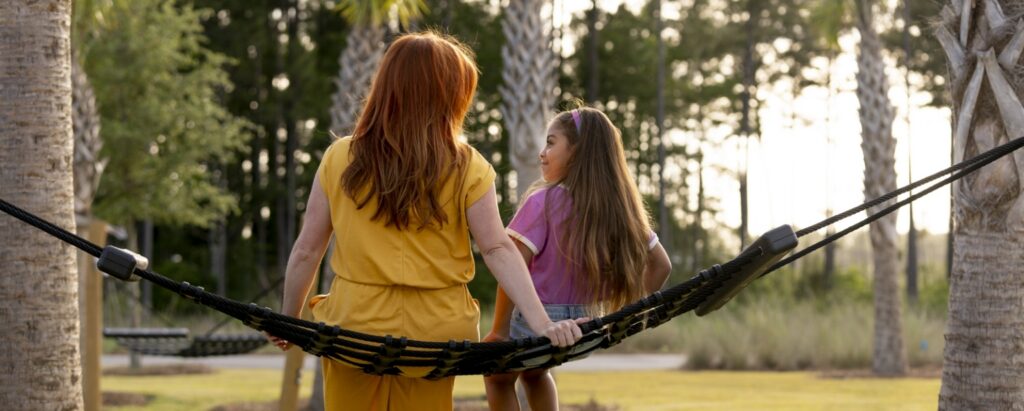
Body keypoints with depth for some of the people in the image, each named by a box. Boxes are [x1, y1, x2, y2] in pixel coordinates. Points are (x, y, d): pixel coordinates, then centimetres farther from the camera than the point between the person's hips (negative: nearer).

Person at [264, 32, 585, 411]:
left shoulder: (339, 159, -4)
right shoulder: (467, 168, -7)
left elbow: (306, 252, 0)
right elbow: (498, 251, -12)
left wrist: (287, 321, 12)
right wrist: (542, 324, -13)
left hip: (354, 326, 0)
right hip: (433, 332, 0)